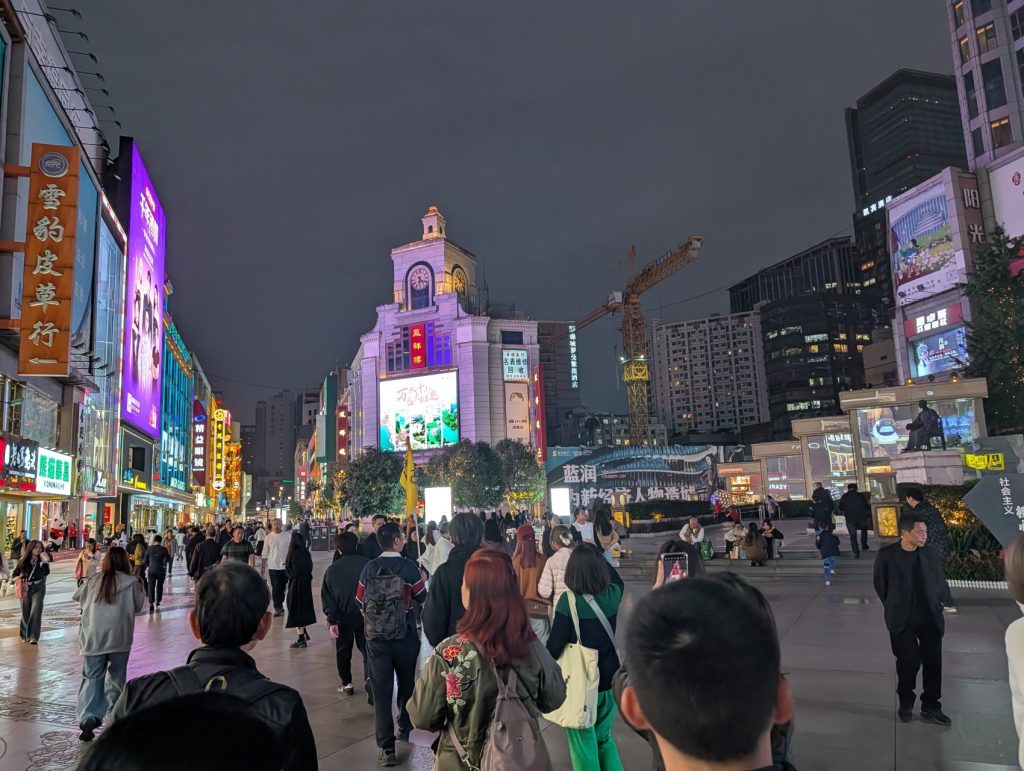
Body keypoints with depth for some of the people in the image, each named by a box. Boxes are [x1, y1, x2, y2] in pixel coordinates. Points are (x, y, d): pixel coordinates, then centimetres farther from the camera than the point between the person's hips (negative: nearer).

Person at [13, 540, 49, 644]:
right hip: (26, 589, 2)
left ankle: (34, 637, -15)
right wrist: (19, 578, -13)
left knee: (36, 611, -13)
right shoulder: (23, 560, 0)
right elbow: (14, 574, 8)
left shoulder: (42, 560, -2)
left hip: (38, 588, -2)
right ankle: (25, 635, 31)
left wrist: (43, 560, -21)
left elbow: (46, 572, -16)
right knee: (25, 612, 12)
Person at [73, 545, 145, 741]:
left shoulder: (94, 580, 2)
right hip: (119, 638, -1)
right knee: (116, 677, 18)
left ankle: (88, 717, -12)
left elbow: (77, 597, 20)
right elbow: (138, 607, 5)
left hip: (93, 638, 1)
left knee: (92, 677, 4)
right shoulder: (132, 583, -6)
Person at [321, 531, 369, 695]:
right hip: (365, 614, -1)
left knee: (343, 650, 17)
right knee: (366, 648, 8)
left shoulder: (332, 569, -3)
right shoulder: (367, 564, -10)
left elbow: (327, 597, -4)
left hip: (343, 616, 1)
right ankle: (369, 677, -13)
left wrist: (331, 620, -3)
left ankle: (346, 683, 22)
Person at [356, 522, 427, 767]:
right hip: (405, 636, -1)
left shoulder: (369, 568, -5)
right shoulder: (409, 567, -11)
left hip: (375, 636, 1)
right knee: (407, 683, 21)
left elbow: (360, 601, 4)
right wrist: (415, 589, 20)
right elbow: (422, 598, 0)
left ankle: (386, 747, 2)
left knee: (381, 689, 4)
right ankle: (404, 728, 38)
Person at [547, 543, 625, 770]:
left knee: (583, 741, 11)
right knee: (604, 737, 24)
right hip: (610, 678, 5)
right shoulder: (613, 594, -6)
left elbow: (555, 645, -17)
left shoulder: (569, 600, -20)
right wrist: (596, 555, 20)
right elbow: (616, 578, 19)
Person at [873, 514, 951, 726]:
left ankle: (930, 708, 25)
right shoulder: (886, 555, -11)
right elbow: (880, 585, -1)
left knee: (933, 663, 8)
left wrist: (933, 607, 8)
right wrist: (895, 609, 5)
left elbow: (939, 583, 11)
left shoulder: (931, 554, -3)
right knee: (908, 662, 5)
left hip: (930, 618, 3)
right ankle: (906, 704, 27)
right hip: (902, 620, -3)